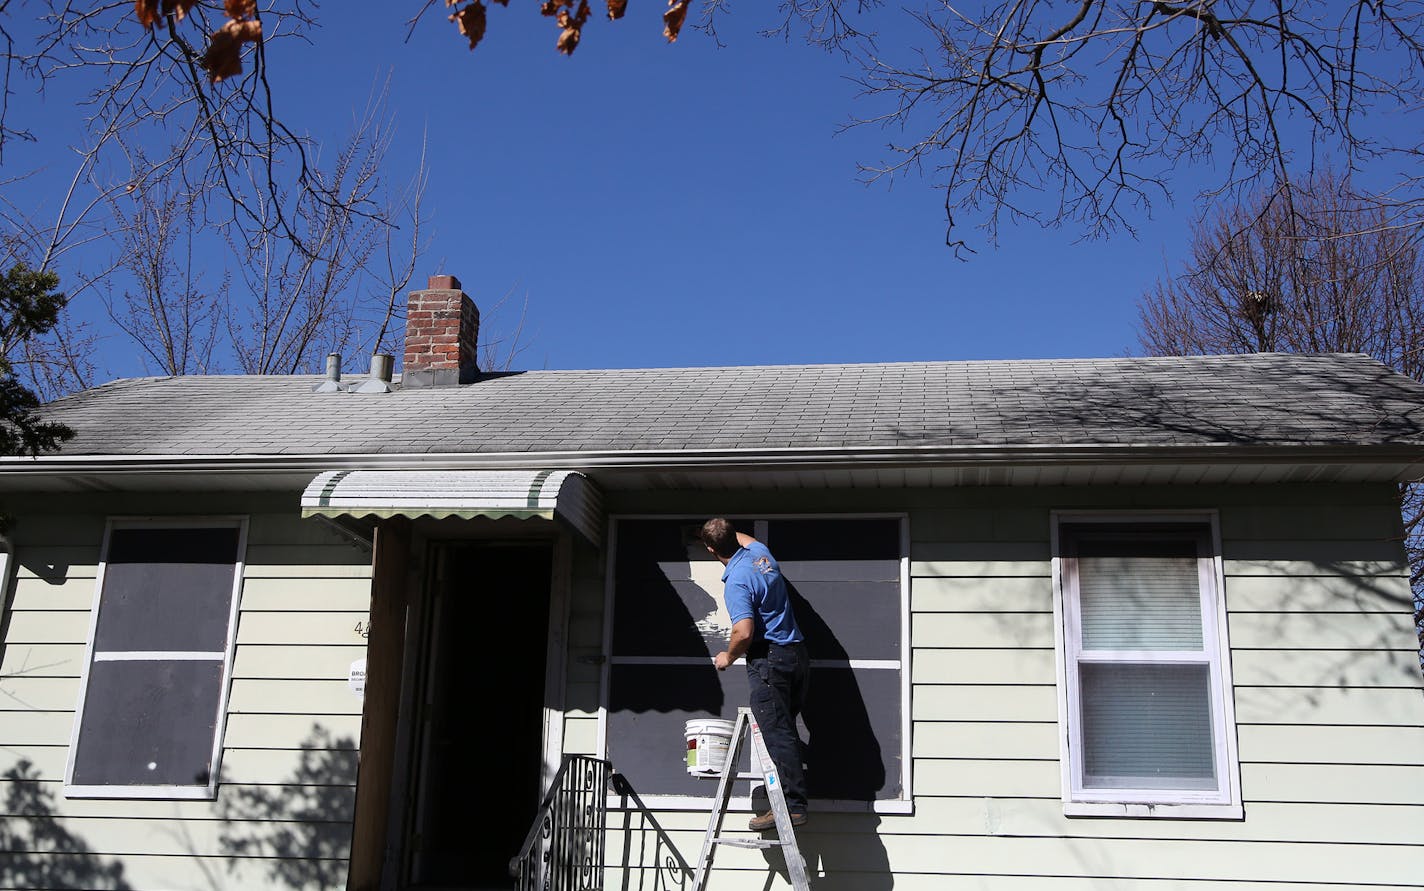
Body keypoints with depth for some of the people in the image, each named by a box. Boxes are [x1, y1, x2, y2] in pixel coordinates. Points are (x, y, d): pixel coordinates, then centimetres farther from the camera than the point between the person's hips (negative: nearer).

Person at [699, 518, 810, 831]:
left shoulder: (736, 581, -16)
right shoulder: (761, 552, 10)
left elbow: (744, 632, -23)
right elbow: (745, 538, 36)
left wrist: (728, 657, -5)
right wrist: (728, 531, 52)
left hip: (768, 659, -9)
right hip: (797, 655, 9)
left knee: (777, 735, -9)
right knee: (785, 731, 14)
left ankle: (792, 805, -11)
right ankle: (793, 800, 16)